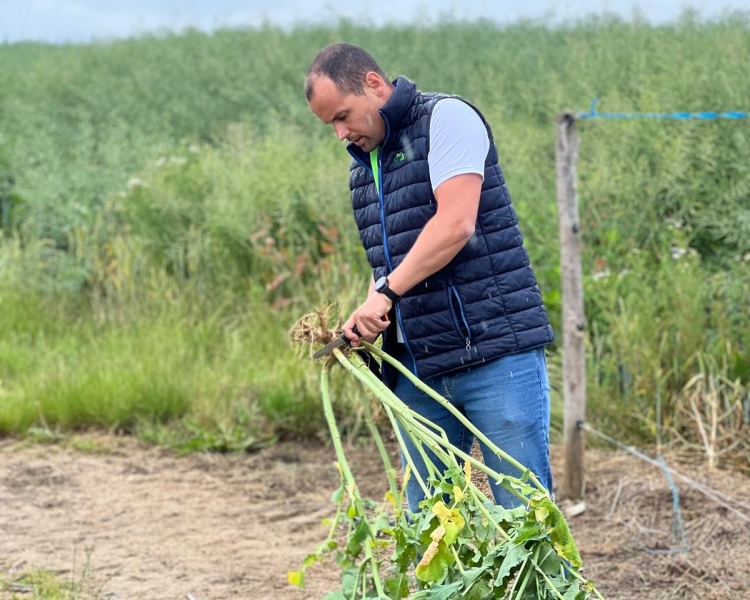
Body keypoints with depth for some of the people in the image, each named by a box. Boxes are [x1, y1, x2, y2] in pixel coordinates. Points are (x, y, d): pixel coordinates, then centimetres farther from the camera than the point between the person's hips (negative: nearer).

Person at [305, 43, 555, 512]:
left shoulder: (447, 118, -5)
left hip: (495, 350, -7)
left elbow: (456, 224, -18)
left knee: (521, 513, -7)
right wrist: (367, 318, 6)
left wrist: (385, 292, -17)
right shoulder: (364, 163, 19)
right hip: (416, 366, 8)